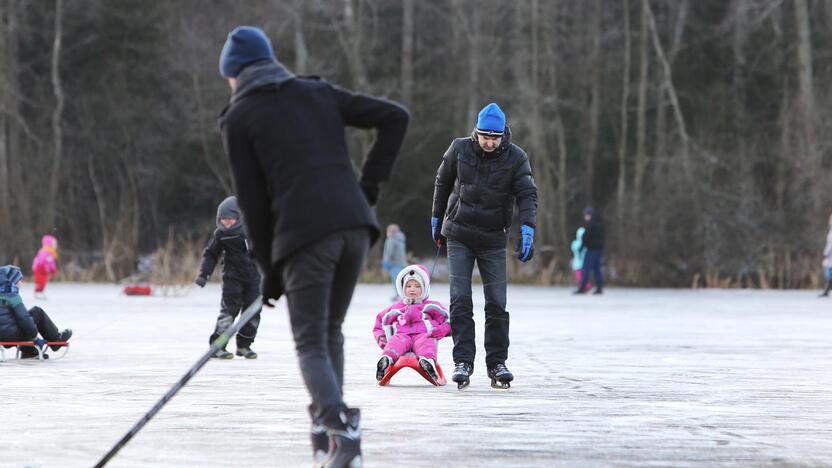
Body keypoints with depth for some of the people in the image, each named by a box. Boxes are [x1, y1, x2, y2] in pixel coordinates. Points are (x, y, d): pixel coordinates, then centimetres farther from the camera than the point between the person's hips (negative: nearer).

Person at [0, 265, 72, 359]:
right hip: (11, 334, -8)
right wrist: (36, 337, -4)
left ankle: (28, 350, 32)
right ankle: (57, 340, 16)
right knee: (38, 313, 4)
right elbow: (24, 318, -15)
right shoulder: (11, 296, -13)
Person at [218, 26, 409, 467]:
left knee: (311, 344, -1)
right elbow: (395, 116, 14)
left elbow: (253, 202, 3)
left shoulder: (239, 117, 7)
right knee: (331, 330, 22)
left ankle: (340, 427, -24)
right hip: (355, 222, 5)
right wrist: (369, 184, 13)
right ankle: (328, 428, 22)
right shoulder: (319, 93, 20)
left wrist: (270, 269, 11)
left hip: (303, 233, -5)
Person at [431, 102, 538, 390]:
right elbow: (442, 183, 12)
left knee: (497, 304, -2)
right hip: (459, 235, 0)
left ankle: (497, 364, 6)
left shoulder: (516, 158, -6)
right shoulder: (460, 150, -3)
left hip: (494, 239, 0)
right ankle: (463, 361, -5)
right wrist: (437, 219, 18)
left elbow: (527, 194, -12)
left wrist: (527, 228, -28)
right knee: (460, 301, -7)